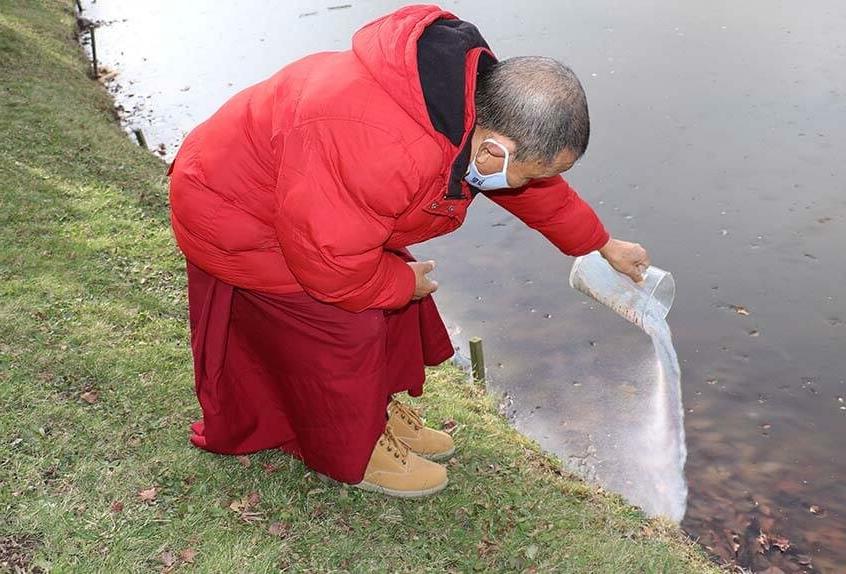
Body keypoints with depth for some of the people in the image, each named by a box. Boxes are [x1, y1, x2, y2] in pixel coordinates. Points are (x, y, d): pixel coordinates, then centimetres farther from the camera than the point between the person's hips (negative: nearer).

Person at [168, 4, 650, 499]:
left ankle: (378, 407, 32)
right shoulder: (379, 151, -43)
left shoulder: (480, 93, -11)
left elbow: (540, 189, 6)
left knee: (395, 304, 10)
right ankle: (352, 453, 21)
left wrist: (605, 245, 16)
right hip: (236, 222, -8)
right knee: (342, 331, -4)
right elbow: (332, 265, -33)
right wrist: (405, 282, -14)